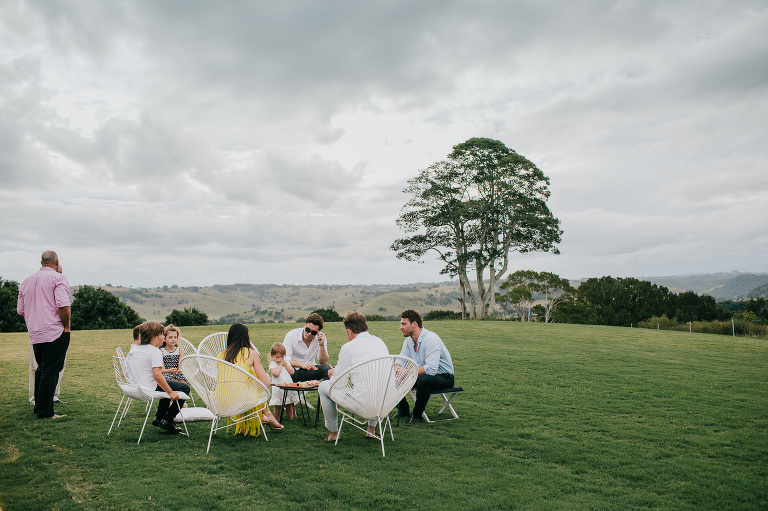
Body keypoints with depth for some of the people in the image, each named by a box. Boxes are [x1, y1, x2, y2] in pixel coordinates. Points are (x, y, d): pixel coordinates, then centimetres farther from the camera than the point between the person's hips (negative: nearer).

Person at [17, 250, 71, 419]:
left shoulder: (27, 281, 15)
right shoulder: (58, 278, -8)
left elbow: (21, 310, 19)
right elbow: (63, 305, -20)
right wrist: (67, 326, -7)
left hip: (35, 334, 7)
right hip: (55, 332, -7)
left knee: (41, 369, 18)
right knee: (51, 371, -4)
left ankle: (39, 406, 25)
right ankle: (45, 412, -1)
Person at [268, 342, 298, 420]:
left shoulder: (286, 361, 13)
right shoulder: (272, 364, -4)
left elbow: (292, 372, 4)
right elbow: (276, 373, -22)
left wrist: (285, 364, -4)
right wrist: (280, 364, -11)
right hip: (278, 388, -5)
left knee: (289, 404, 15)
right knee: (277, 406, 1)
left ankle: (290, 417, 27)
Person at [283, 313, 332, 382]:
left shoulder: (320, 338, -3)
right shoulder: (291, 336, -10)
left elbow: (324, 362, -6)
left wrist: (322, 345, -21)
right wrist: (301, 364, -36)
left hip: (310, 370, 2)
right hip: (294, 370, -2)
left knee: (327, 368, -27)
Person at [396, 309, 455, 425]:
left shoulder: (431, 339, -26)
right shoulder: (408, 340, 0)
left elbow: (431, 369, -35)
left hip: (444, 377, -8)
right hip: (423, 375, 8)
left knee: (423, 379, -38)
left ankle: (417, 416, -18)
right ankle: (403, 411, 12)